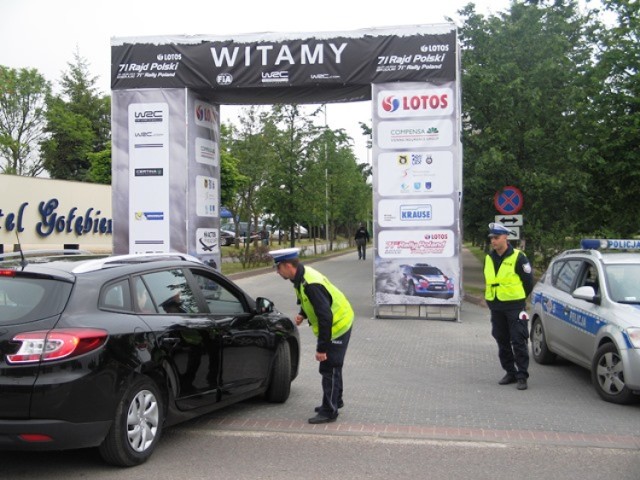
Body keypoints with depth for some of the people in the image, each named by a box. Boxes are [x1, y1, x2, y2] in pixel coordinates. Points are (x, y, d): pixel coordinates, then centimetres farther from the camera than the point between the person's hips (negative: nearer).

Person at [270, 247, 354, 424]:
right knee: (332, 367, 22)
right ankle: (335, 401, 37)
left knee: (329, 369, -3)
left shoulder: (311, 285, -32)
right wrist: (302, 314, 0)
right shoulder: (303, 275, -1)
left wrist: (321, 348, -28)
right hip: (338, 323, 10)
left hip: (337, 326, -10)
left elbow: (325, 317, -32)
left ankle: (328, 411, 7)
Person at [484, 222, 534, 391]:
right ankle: (510, 372, 22)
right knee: (502, 342, 11)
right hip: (496, 307, 6)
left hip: (514, 306, -6)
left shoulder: (518, 257, -9)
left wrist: (519, 298, 4)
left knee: (518, 342, -5)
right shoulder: (489, 258, 9)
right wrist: (490, 298, 15)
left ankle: (522, 376, 1)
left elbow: (529, 280, -3)